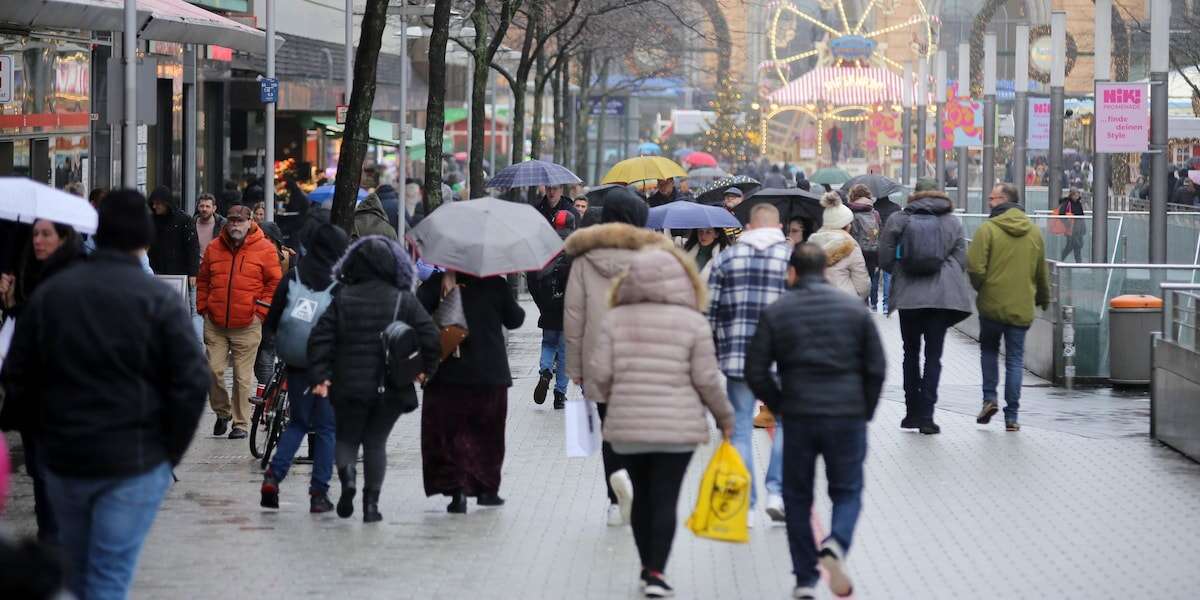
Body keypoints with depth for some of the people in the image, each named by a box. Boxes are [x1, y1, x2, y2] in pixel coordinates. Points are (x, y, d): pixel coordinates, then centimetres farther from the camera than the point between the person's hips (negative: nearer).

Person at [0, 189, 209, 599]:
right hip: (135, 461, -4)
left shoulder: (49, 294, 4)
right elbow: (191, 383, -13)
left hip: (63, 458, 4)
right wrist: (171, 450, -1)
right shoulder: (160, 300, -9)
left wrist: (44, 436, 15)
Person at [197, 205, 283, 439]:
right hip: (215, 325, 3)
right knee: (214, 370, -2)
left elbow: (275, 282, 0)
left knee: (242, 376, 1)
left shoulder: (264, 249, -1)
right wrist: (202, 307, 9)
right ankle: (222, 412, 20)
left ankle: (240, 423, 11)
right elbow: (203, 281, 18)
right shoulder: (214, 248, 9)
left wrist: (261, 310, -6)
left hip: (247, 326, -3)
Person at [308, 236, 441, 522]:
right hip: (391, 389, 0)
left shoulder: (342, 300, 0)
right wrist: (426, 369, 10)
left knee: (346, 438, 16)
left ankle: (346, 472, -16)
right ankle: (371, 502, 2)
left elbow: (320, 338, -5)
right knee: (376, 442, 12)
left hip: (349, 386, 0)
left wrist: (320, 376, -3)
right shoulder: (405, 301, -2)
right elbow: (431, 337, -6)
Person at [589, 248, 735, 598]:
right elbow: (706, 379, -4)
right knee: (666, 500, 0)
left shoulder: (616, 318, 0)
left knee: (642, 496, 15)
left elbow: (599, 372, -2)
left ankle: (647, 568, 21)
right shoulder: (692, 321, -4)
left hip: (627, 425, 2)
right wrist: (725, 417, 11)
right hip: (677, 426, -2)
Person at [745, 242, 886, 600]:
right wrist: (864, 412, 13)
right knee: (847, 492, 11)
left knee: (798, 497, 12)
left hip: (798, 418, 0)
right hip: (848, 416, 0)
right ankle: (836, 544, -20)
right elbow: (876, 367, 2)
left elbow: (756, 372, -1)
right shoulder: (855, 309, 3)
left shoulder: (776, 313, 0)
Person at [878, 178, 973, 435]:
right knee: (933, 355, 3)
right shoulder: (953, 222, 3)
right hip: (942, 296, 0)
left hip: (909, 295, 0)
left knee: (911, 352, 14)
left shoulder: (898, 220, 1)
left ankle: (912, 412, 15)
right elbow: (961, 261, 3)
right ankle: (926, 415, -5)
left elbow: (885, 259, 0)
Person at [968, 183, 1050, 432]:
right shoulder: (1034, 231, 5)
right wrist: (1043, 298, 28)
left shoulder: (988, 229, -11)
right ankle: (1011, 416, 3)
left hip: (992, 303, -3)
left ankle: (990, 397, 6)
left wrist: (980, 287, 4)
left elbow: (975, 267, -16)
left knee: (989, 350, 20)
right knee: (1015, 360, 6)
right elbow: (1042, 272, 12)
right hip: (1021, 308, 3)